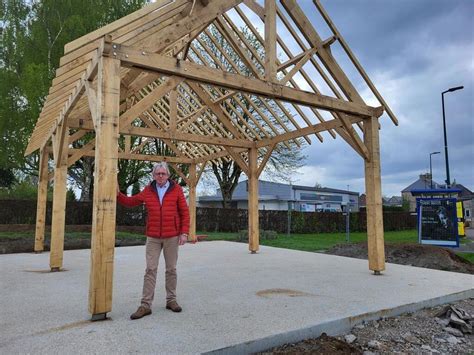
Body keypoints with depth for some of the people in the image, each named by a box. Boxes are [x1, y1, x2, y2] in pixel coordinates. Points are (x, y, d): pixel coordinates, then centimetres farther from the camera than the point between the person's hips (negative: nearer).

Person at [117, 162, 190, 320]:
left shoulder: (176, 189, -1)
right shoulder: (148, 191, 5)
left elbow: (184, 212, -1)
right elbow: (130, 201, 15)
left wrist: (184, 232, -7)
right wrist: (117, 194, 0)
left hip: (172, 237, -1)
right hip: (153, 237, 1)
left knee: (171, 269, 9)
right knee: (150, 270, 2)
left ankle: (171, 300, 22)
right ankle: (145, 305, 7)